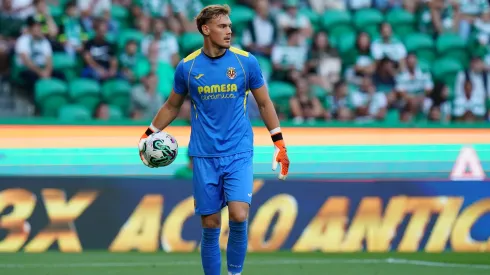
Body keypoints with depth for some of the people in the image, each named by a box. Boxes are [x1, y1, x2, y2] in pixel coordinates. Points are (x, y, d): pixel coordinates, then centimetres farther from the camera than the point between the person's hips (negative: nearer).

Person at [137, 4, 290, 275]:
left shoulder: (246, 61, -1)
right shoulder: (187, 67, 1)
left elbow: (264, 103, 8)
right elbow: (172, 106, 17)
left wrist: (279, 142, 4)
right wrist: (149, 133, 12)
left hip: (239, 153, -1)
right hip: (204, 157, 1)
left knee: (239, 216, -17)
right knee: (210, 225, 2)